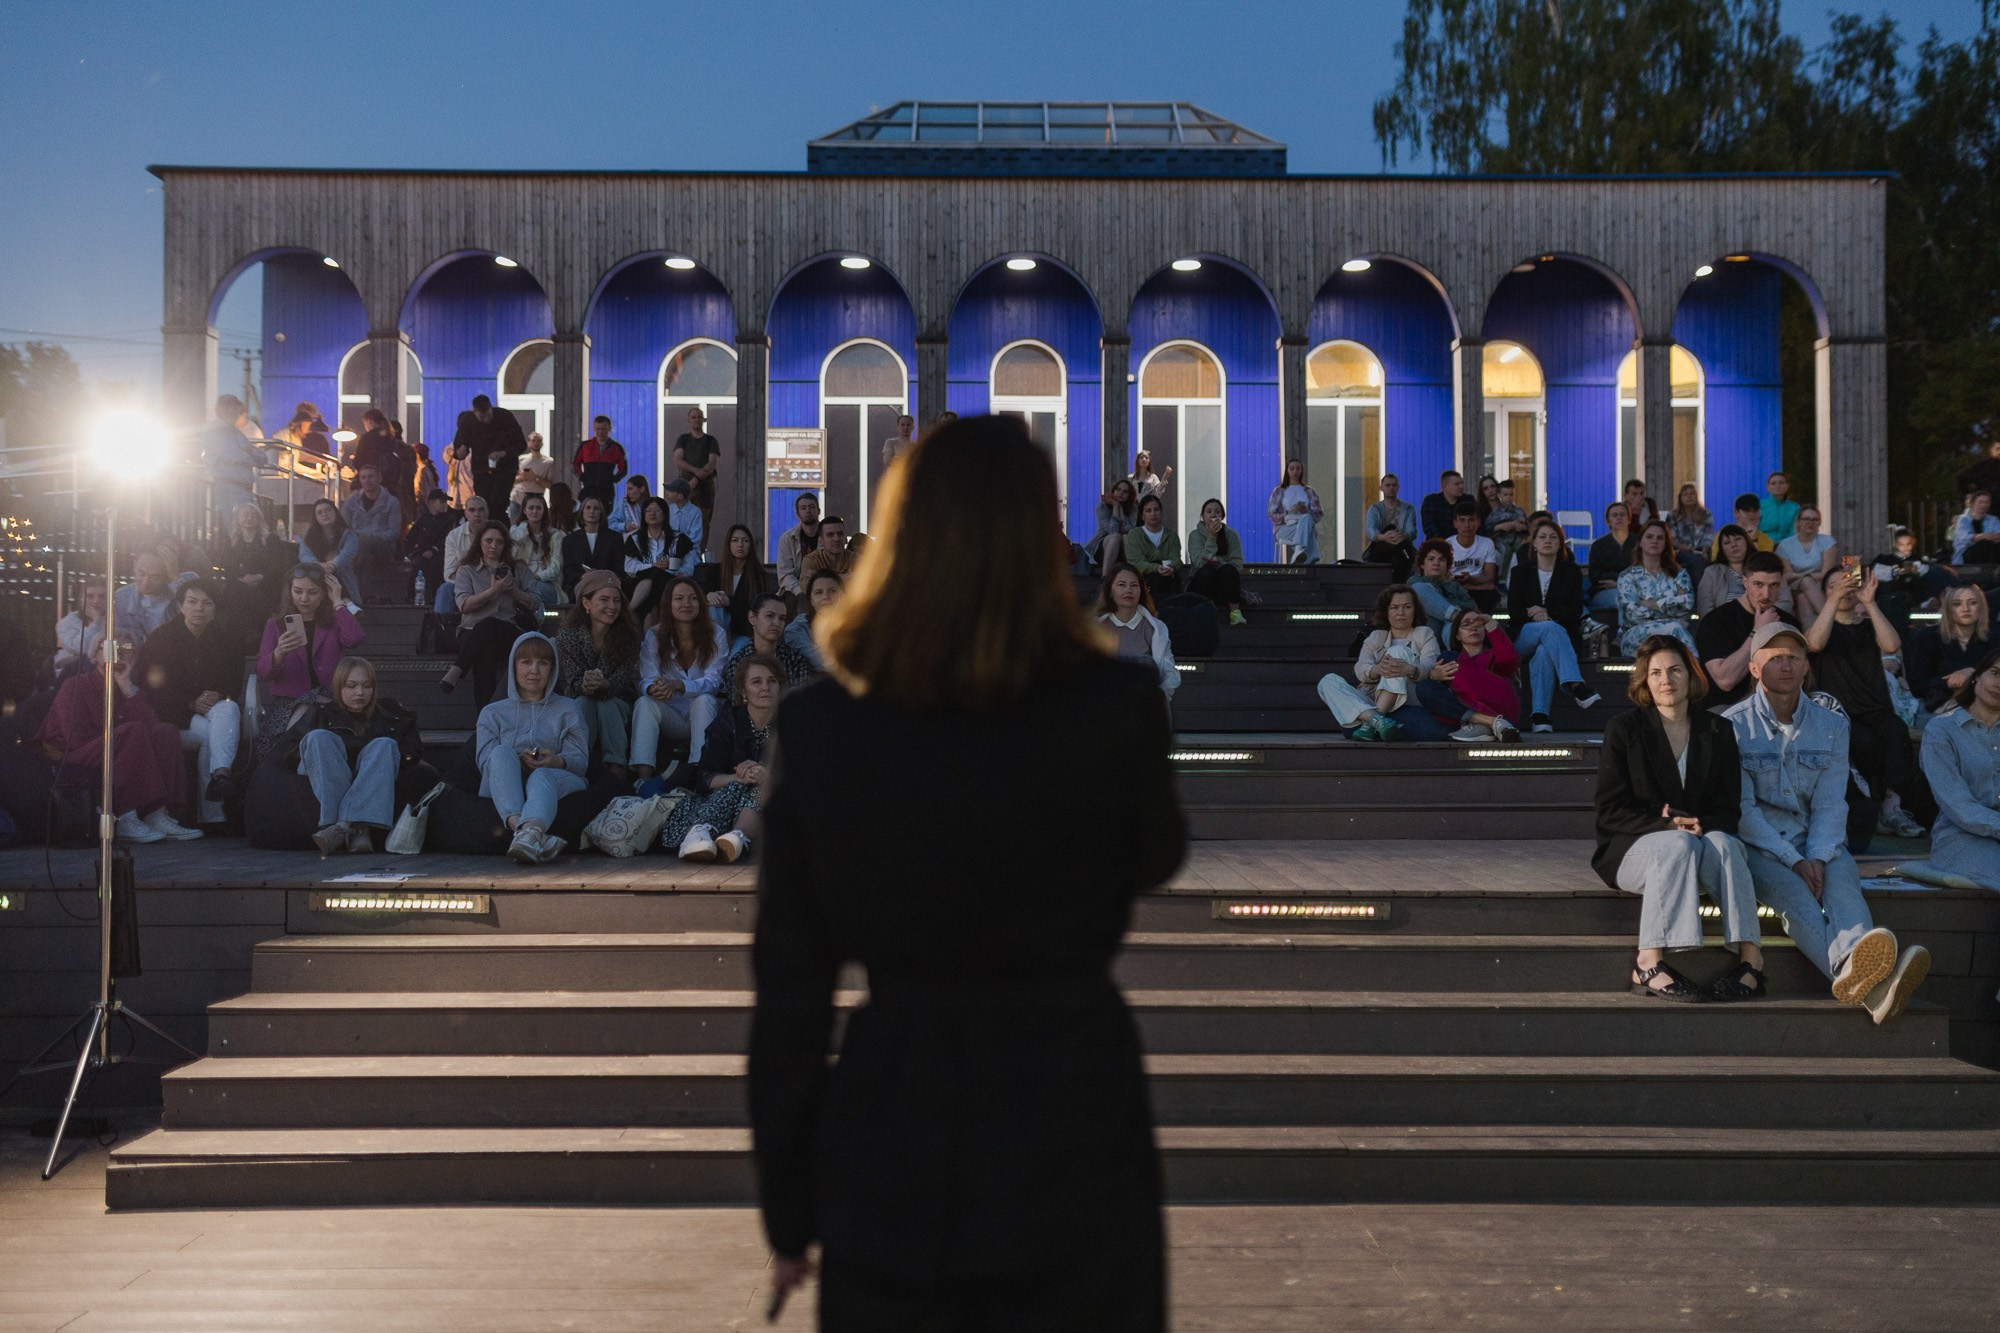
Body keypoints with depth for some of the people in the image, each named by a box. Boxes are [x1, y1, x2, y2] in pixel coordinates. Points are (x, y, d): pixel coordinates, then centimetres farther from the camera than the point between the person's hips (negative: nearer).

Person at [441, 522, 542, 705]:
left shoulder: (516, 570, 25)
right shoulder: (467, 570, 18)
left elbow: (534, 604, 17)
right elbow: (464, 605, 1)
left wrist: (512, 590, 0)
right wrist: (494, 591, -8)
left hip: (508, 631, 0)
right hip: (472, 632, 0)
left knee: (488, 625, -39)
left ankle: (456, 670, -47)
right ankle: (485, 708, -45)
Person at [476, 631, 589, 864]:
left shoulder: (568, 709, 24)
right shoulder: (492, 713, 24)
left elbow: (580, 759, 8)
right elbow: (485, 760, 6)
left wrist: (558, 762, -16)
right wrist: (517, 762, -16)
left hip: (556, 779, -1)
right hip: (503, 794, 1)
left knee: (542, 777, -37)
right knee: (503, 752, -32)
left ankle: (530, 832, -73)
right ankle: (528, 832, -59)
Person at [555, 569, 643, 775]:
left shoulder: (628, 635, -10)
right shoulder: (568, 635, -10)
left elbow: (622, 681, -15)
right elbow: (573, 682, -12)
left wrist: (603, 685, -40)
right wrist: (585, 686, -38)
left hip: (619, 705, 0)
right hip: (577, 704, 0)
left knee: (608, 705, -33)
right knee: (584, 703, -33)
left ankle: (616, 767, -37)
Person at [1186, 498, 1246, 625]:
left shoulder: (1232, 535, 2)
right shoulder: (1195, 535, -2)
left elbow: (1237, 565, -7)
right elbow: (1199, 563, -19)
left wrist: (1220, 563, -27)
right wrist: (1211, 537, -24)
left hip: (1225, 585, 1)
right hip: (1201, 584, -1)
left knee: (1228, 570, -31)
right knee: (1207, 570, -32)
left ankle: (1235, 612, -27)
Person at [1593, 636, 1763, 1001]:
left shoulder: (1718, 731, 12)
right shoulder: (1624, 729, 4)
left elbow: (1729, 810, 7)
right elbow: (1611, 811, -3)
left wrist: (1700, 825, -16)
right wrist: (1668, 827, -18)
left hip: (1706, 838, 2)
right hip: (1632, 848, -2)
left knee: (1721, 844, -32)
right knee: (1677, 845, -36)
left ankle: (1751, 960, -38)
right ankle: (1649, 964, -42)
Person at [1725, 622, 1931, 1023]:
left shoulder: (1831, 725, 11)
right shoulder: (1733, 725, 0)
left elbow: (1830, 805, 4)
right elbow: (1742, 809, -7)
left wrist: (1818, 858, -16)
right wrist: (1794, 861, -18)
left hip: (1818, 843, 3)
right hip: (1757, 845, -3)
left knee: (1841, 880, -32)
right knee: (1793, 892, -35)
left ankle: (1854, 968, -64)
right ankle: (1868, 983, -64)